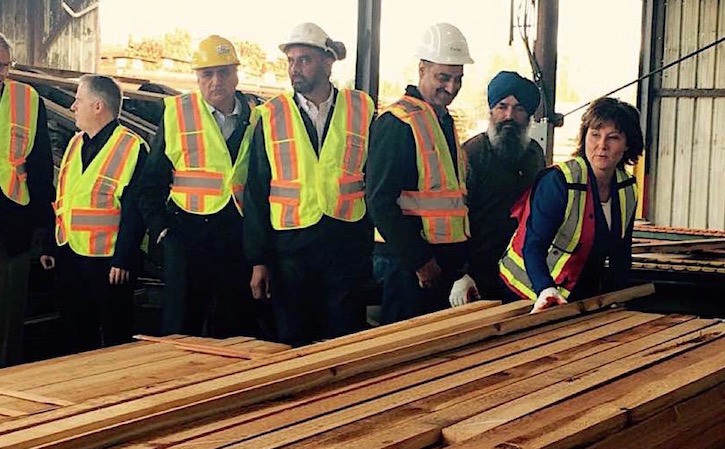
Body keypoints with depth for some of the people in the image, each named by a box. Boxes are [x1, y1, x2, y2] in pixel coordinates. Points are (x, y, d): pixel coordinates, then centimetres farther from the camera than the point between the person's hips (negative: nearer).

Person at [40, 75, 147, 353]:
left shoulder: (132, 147, -12)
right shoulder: (76, 144, 12)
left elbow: (134, 210, -16)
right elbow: (60, 201, 17)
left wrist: (123, 260, -19)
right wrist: (50, 247, 14)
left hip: (107, 260, -7)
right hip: (69, 255, 7)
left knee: (114, 337, 4)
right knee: (74, 333, 15)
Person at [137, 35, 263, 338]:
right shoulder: (176, 113, 1)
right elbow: (151, 182, 4)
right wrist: (161, 230, -3)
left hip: (240, 237, 2)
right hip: (187, 235, -2)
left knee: (237, 334, 9)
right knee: (181, 331, 2)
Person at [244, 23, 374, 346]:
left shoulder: (361, 109, 3)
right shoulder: (271, 116, 3)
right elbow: (256, 193, 4)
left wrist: (367, 245, 2)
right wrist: (258, 260, 0)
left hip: (347, 244, 0)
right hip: (291, 246, 0)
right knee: (293, 347, 6)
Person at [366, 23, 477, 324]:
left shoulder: (445, 121, 16)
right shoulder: (397, 122, -13)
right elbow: (380, 201, -18)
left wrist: (460, 259, 15)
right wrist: (419, 260, -17)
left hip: (446, 261, 9)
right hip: (407, 262, -9)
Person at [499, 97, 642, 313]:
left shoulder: (627, 188, 0)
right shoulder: (558, 181, -21)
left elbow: (621, 249, 11)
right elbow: (533, 246, -28)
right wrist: (546, 290, -43)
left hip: (584, 295, 6)